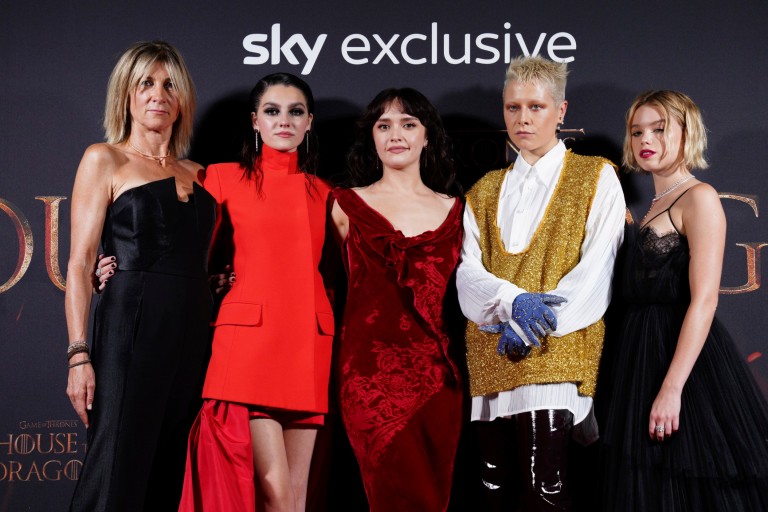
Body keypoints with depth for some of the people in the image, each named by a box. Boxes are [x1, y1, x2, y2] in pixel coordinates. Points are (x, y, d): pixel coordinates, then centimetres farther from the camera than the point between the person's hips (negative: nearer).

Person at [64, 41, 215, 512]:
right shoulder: (105, 160, 4)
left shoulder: (196, 174, 18)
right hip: (133, 328, -5)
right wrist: (79, 354, -11)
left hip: (194, 330, 5)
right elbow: (80, 264, -3)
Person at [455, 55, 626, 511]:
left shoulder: (595, 177, 9)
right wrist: (513, 300, -13)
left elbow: (597, 268, -3)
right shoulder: (486, 191, 21)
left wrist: (535, 322, -13)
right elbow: (468, 272, 8)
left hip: (556, 350, -4)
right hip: (492, 353, 4)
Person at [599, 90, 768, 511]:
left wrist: (672, 388, -25)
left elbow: (704, 300, -19)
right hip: (645, 355, 8)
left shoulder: (699, 198, -9)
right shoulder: (653, 208, 16)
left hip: (686, 359, -8)